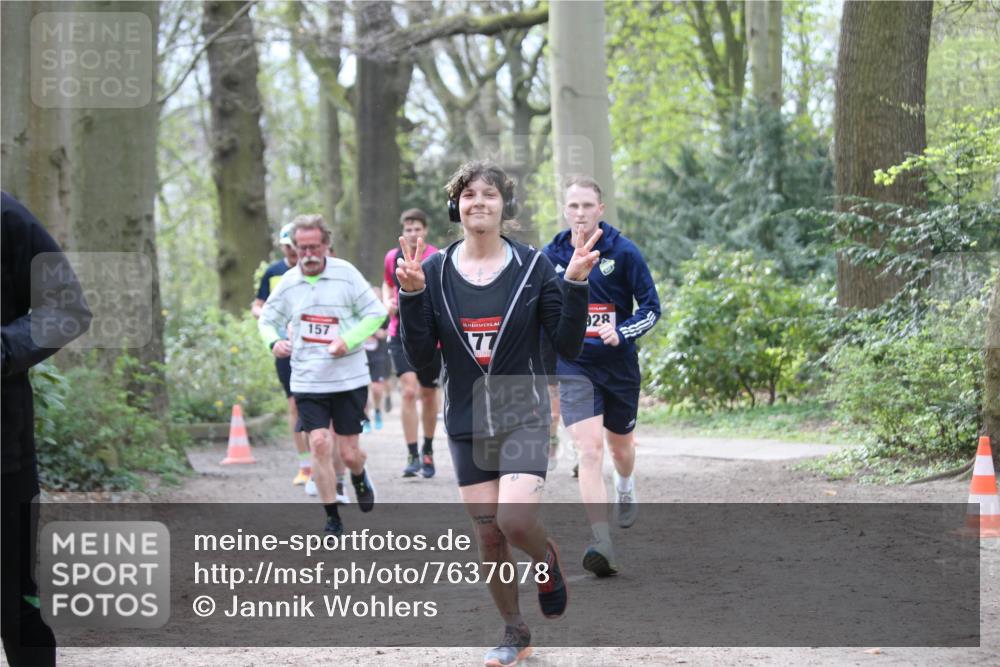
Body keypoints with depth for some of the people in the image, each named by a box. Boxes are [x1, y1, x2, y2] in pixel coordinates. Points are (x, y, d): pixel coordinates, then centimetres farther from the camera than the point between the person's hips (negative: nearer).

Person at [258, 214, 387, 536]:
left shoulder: (346, 273, -4)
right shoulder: (288, 282, 3)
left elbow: (375, 313, -1)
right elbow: (267, 319, 15)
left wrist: (349, 341, -15)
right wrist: (274, 341, -8)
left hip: (349, 379, -1)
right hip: (307, 380, 1)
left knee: (349, 452, 2)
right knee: (319, 443, -12)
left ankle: (360, 477, 40)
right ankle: (332, 518, -1)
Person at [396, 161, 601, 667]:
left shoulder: (533, 266, -4)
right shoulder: (435, 271, 0)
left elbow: (568, 345, -4)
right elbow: (419, 358, -2)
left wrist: (575, 285, -16)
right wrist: (411, 297, -15)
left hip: (522, 416, -2)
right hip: (466, 423, 3)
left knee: (516, 520, -22)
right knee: (488, 536, 6)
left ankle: (547, 557, 15)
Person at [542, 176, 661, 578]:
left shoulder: (623, 252, -7)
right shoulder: (551, 255, 0)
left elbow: (652, 307, -4)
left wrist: (621, 333, -21)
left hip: (619, 364, 0)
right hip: (573, 367, 0)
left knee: (620, 445, 19)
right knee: (589, 449, -17)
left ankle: (626, 487, 57)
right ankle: (603, 545, -23)